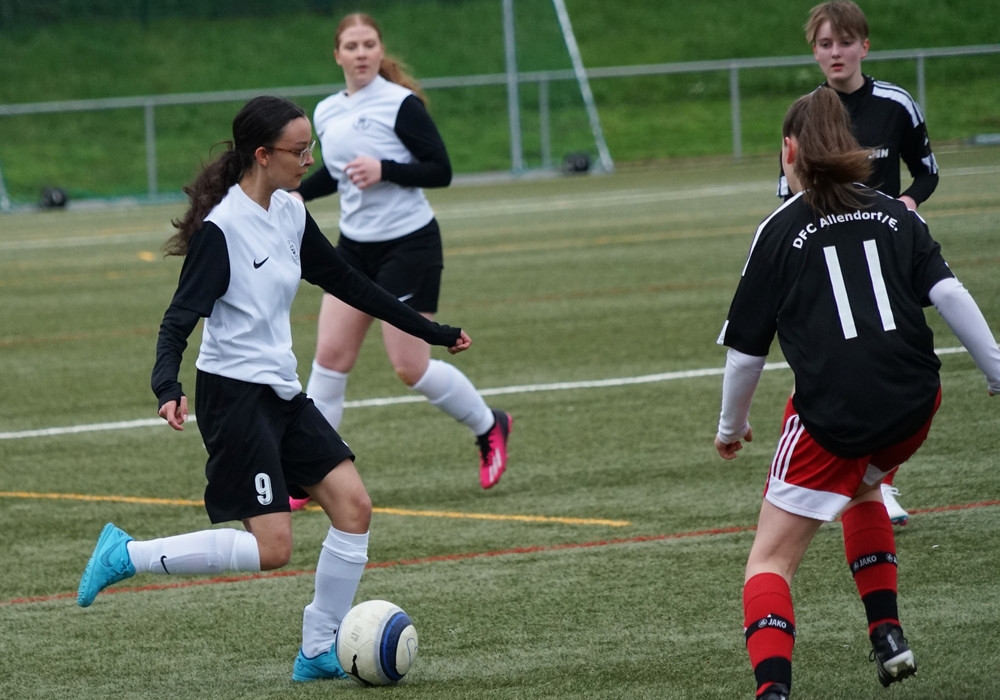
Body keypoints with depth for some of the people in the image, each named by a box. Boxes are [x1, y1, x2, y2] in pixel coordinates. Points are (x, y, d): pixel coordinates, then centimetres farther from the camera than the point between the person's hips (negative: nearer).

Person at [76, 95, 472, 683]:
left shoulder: (291, 213, 8)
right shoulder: (221, 228, -17)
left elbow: (346, 283, 18)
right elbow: (182, 315, -19)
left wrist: (431, 332, 22)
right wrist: (168, 387, -37)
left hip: (282, 392, 8)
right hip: (234, 394, -8)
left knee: (354, 505, -1)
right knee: (272, 547, -13)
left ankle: (320, 652, 9)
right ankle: (126, 556, 0)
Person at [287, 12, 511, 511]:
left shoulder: (401, 104, -13)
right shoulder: (327, 112, 6)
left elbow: (440, 170, -14)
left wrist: (384, 170, -26)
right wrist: (294, 193, 8)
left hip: (408, 244, -6)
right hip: (355, 246, 6)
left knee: (410, 366, -4)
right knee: (330, 355, -1)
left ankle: (488, 427, 20)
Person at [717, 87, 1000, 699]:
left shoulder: (781, 231, 2)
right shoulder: (897, 216, 11)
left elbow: (746, 349, 4)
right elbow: (948, 293, -2)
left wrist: (732, 427, 19)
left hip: (833, 413, -5)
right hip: (914, 403, 5)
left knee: (770, 560, 2)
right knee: (861, 486, 37)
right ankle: (888, 636, 30)